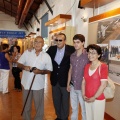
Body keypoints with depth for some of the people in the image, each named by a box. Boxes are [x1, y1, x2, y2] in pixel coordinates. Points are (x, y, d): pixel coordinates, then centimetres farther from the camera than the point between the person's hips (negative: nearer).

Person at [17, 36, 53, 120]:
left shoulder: (46, 56, -4)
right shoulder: (27, 52, -1)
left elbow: (49, 70, -1)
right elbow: (19, 64, 3)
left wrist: (40, 71, -19)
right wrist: (24, 67, -19)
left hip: (38, 84, -1)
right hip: (26, 83, 2)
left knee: (39, 105, 12)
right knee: (26, 104, 17)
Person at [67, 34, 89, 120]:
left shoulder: (87, 56, -13)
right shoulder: (72, 56, 4)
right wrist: (68, 83, 11)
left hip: (82, 87, -5)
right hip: (73, 86, 5)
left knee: (84, 109, 10)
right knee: (74, 108, 20)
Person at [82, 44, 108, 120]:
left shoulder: (103, 66, -14)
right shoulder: (87, 66, 5)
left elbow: (103, 84, -17)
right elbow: (84, 82, 8)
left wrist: (94, 97, -14)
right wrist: (83, 95, -2)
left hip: (98, 99, -5)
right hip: (87, 99, 6)